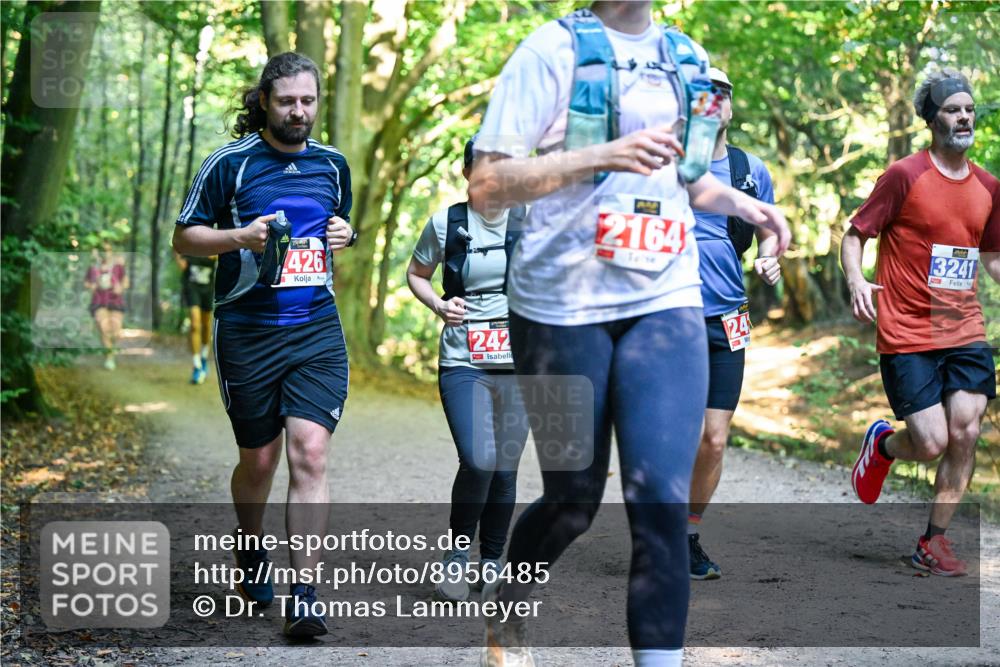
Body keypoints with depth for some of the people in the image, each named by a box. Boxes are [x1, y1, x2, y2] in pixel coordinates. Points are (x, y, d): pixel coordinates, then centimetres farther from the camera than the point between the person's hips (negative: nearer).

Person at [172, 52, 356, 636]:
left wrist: (345, 235, 3)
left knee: (310, 453, -13)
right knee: (259, 459, 9)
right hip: (248, 331, -2)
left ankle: (305, 595, -11)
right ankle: (251, 549, 39)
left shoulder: (333, 163, 10)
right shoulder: (230, 163, -2)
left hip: (318, 330, 2)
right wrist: (241, 237, -15)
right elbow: (184, 238, 2)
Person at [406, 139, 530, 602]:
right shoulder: (446, 223, 1)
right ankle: (457, 554, 2)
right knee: (478, 461, -20)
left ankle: (492, 563, 23)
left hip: (520, 364, 2)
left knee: (505, 470, 4)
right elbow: (415, 274, 16)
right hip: (463, 363, -2)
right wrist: (438, 305, -3)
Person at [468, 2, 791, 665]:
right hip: (563, 308, -3)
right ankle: (505, 607, 41)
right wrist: (599, 156, -24)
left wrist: (741, 203, 8)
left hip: (665, 305, 4)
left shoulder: (689, 60, 11)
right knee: (573, 500, 10)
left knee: (662, 502, -10)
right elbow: (486, 188, -12)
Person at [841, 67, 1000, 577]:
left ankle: (933, 541, 9)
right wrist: (856, 281, -21)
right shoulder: (904, 176, -6)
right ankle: (882, 444, 28)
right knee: (932, 444, -9)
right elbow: (855, 234, -3)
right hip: (907, 335, -5)